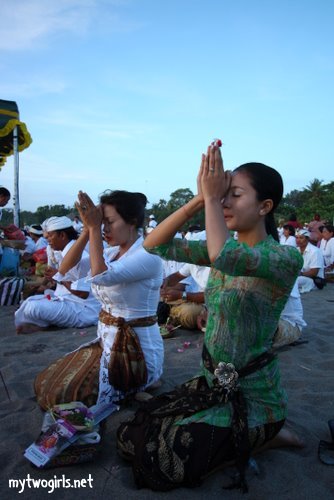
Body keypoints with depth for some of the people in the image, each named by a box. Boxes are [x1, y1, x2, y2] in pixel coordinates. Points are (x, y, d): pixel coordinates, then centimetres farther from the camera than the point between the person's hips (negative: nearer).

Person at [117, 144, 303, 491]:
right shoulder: (223, 250, 0)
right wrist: (200, 199, -16)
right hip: (213, 381, 7)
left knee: (162, 456, -8)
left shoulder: (285, 257, -21)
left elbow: (225, 256, -42)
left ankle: (261, 436, 10)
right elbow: (154, 245, -7)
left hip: (251, 394, -7)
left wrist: (212, 197, -27)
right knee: (134, 435, 10)